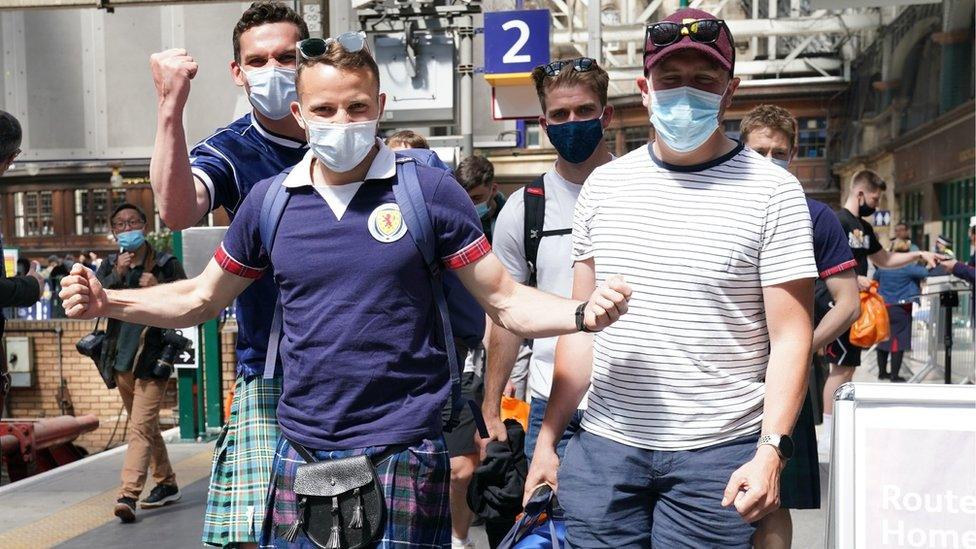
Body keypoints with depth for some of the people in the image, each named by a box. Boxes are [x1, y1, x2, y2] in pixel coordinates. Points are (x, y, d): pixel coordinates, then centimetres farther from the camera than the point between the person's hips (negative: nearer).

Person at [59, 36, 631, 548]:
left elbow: (505, 300, -4)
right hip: (301, 453, 3)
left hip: (402, 455, -3)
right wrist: (108, 302, 1)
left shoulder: (430, 190, -6)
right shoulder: (269, 200, 3)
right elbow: (201, 299, 14)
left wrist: (583, 312, -22)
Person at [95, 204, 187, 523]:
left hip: (152, 359, -6)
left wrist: (159, 290, -20)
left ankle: (128, 495, -16)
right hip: (121, 360, 6)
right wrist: (117, 275, -19)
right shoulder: (109, 267, 7)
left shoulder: (165, 265, -4)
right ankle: (167, 484, 29)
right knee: (147, 427, 16)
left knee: (141, 428, -13)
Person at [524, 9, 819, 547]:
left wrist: (770, 450, -17)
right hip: (604, 444, 3)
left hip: (718, 454, -3)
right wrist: (548, 438, 7)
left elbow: (790, 336, -5)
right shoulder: (604, 184, 7)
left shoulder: (771, 191, -4)